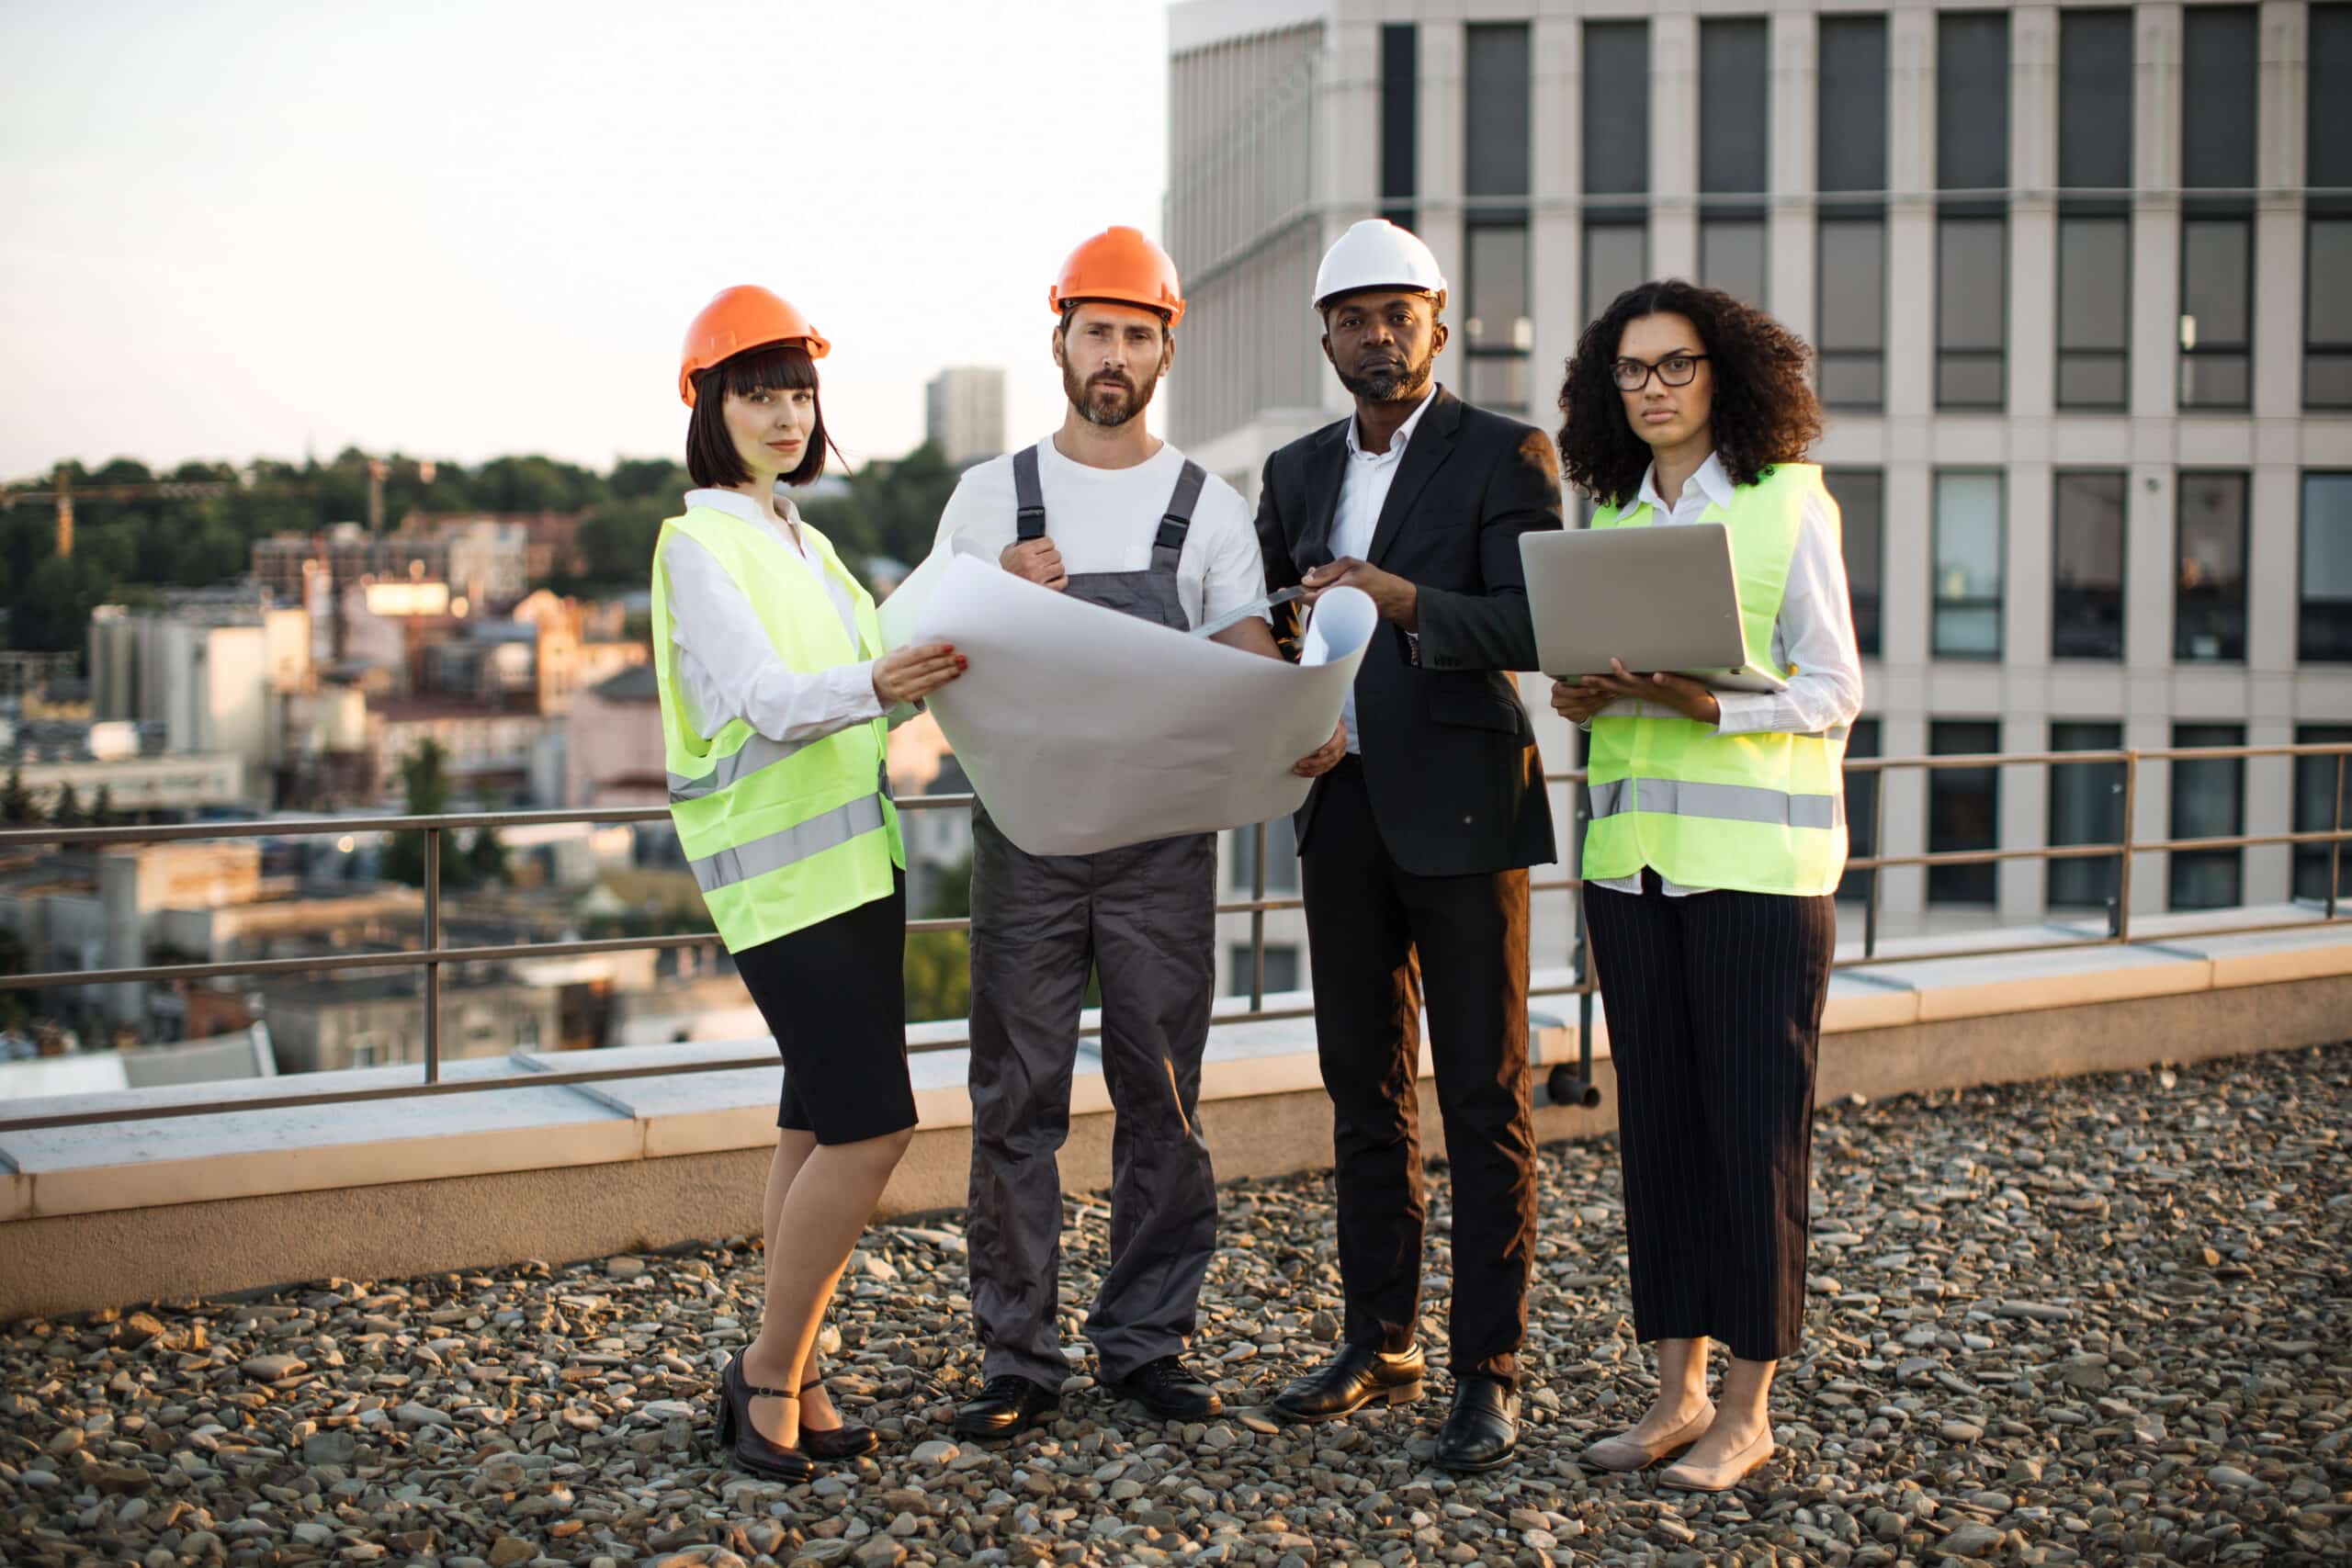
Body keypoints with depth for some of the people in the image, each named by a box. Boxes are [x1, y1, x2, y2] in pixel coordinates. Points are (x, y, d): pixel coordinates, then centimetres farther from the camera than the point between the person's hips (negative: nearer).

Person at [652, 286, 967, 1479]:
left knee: (820, 1128, 7)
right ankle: (771, 1373, 1)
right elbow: (768, 702, -21)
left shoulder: (804, 542, 18)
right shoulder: (698, 544, -8)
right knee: (872, 1125, -13)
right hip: (778, 872, -8)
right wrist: (877, 685, -39)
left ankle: (787, 1383, 14)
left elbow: (876, 676, 20)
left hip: (854, 856, 8)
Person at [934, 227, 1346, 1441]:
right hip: (1024, 830, 0)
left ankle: (1148, 1341, 17)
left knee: (1161, 1098, 5)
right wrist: (1003, 594, -13)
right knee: (1017, 1099, 1)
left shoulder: (1208, 509, 6)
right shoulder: (990, 498, 7)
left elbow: (1250, 662, -4)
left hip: (1162, 838, 0)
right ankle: (1018, 1356, 10)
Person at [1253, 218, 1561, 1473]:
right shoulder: (1298, 471, 14)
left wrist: (1405, 598, -30)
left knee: (1483, 1099, -2)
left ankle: (1489, 1372, 5)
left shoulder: (1504, 456, -4)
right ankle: (1378, 1344, 22)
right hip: (1343, 809, 6)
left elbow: (1536, 628, -15)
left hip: (1459, 806, -6)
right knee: (1364, 1091, 12)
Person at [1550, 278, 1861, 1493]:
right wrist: (1578, 697, -3)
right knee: (1655, 1116, 7)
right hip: (1630, 849, 5)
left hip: (1758, 855, -5)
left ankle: (1748, 1407, 9)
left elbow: (1832, 690, -6)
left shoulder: (1789, 502, -3)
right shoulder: (1607, 514, 12)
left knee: (1755, 1123, -1)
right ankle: (1677, 1385, 18)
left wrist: (1703, 701, -21)